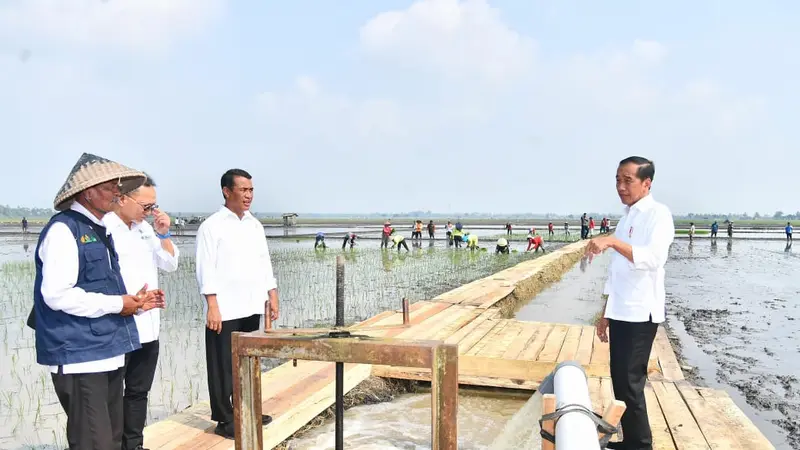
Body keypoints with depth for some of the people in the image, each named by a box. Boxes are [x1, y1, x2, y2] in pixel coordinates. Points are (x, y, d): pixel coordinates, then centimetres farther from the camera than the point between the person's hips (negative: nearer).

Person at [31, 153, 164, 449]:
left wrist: (134, 301, 4)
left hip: (107, 353, 9)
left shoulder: (98, 231, 15)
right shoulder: (63, 229, -13)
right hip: (79, 356, -9)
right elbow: (57, 295, -23)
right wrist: (117, 305, -15)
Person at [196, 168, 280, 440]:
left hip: (251, 307, 6)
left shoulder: (255, 225, 11)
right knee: (224, 367, 3)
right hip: (225, 310, -6)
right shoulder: (212, 226, -7)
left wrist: (272, 296, 10)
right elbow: (206, 269, -12)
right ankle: (224, 420, 14)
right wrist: (212, 307, -16)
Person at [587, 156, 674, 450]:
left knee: (630, 384, -3)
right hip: (620, 313, 8)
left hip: (640, 314, -8)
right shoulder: (625, 218, 15)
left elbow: (653, 259, -27)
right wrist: (605, 313, 18)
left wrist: (613, 241, -37)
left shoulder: (658, 214, -9)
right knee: (620, 380, 13)